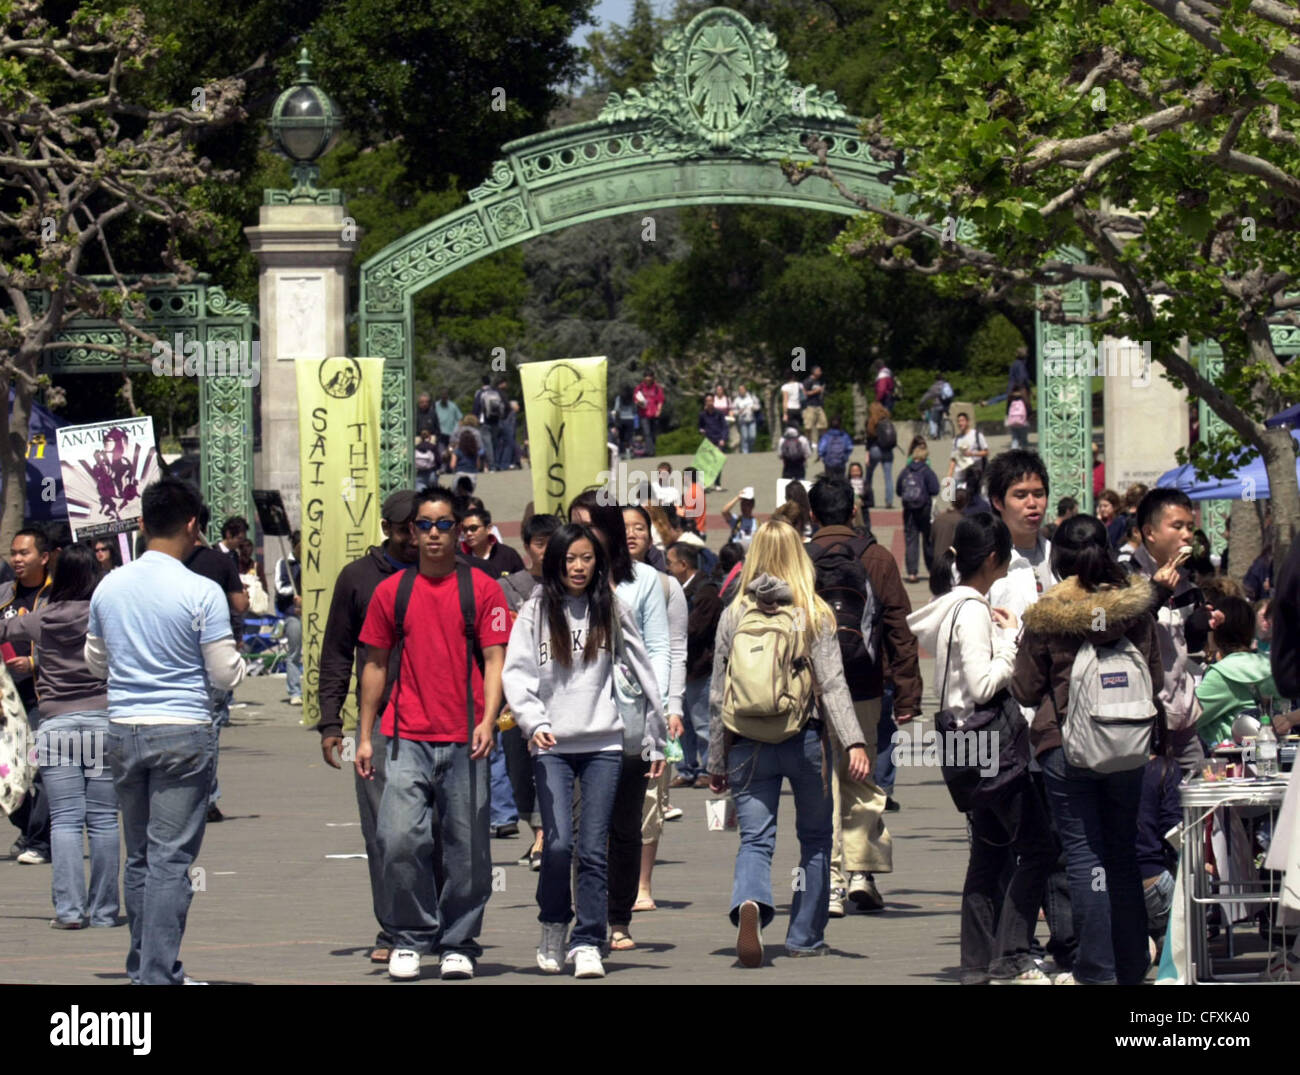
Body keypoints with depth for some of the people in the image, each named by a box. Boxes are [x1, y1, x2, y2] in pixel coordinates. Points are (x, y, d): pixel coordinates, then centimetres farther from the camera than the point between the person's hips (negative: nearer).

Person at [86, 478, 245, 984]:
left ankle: (141, 966, 20)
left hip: (122, 732, 5)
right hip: (183, 733, -5)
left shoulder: (109, 587, 4)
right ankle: (159, 975, -8)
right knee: (170, 859, -4)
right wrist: (234, 656, 13)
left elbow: (95, 662, 17)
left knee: (138, 857, 15)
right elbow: (226, 675, -8)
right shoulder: (202, 593, -12)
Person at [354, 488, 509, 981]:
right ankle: (409, 939, 2)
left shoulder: (482, 590, 4)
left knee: (465, 847, 2)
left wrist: (488, 719, -15)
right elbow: (375, 664, 14)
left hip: (465, 741, -1)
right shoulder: (392, 591, 9)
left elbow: (495, 660, 0)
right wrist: (364, 735, 11)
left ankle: (457, 944, 14)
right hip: (407, 738, 1)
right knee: (400, 839, -11)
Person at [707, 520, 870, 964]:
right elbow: (832, 683, -11)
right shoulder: (813, 614, -2)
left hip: (746, 744, 1)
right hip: (804, 740, -1)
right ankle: (805, 936, 21)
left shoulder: (733, 615, 2)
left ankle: (749, 904, -33)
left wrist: (716, 762, 10)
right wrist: (853, 741, -15)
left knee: (754, 839, -2)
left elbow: (718, 695, 4)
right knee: (815, 838, 17)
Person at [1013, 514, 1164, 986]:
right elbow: (1156, 680, 4)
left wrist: (1016, 642, 14)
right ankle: (1132, 966, 17)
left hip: (1065, 747, -3)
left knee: (1084, 855, 0)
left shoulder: (1046, 616, -8)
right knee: (1123, 853, 13)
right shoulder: (1136, 609, -2)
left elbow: (1025, 690, 0)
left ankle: (1098, 969, -3)